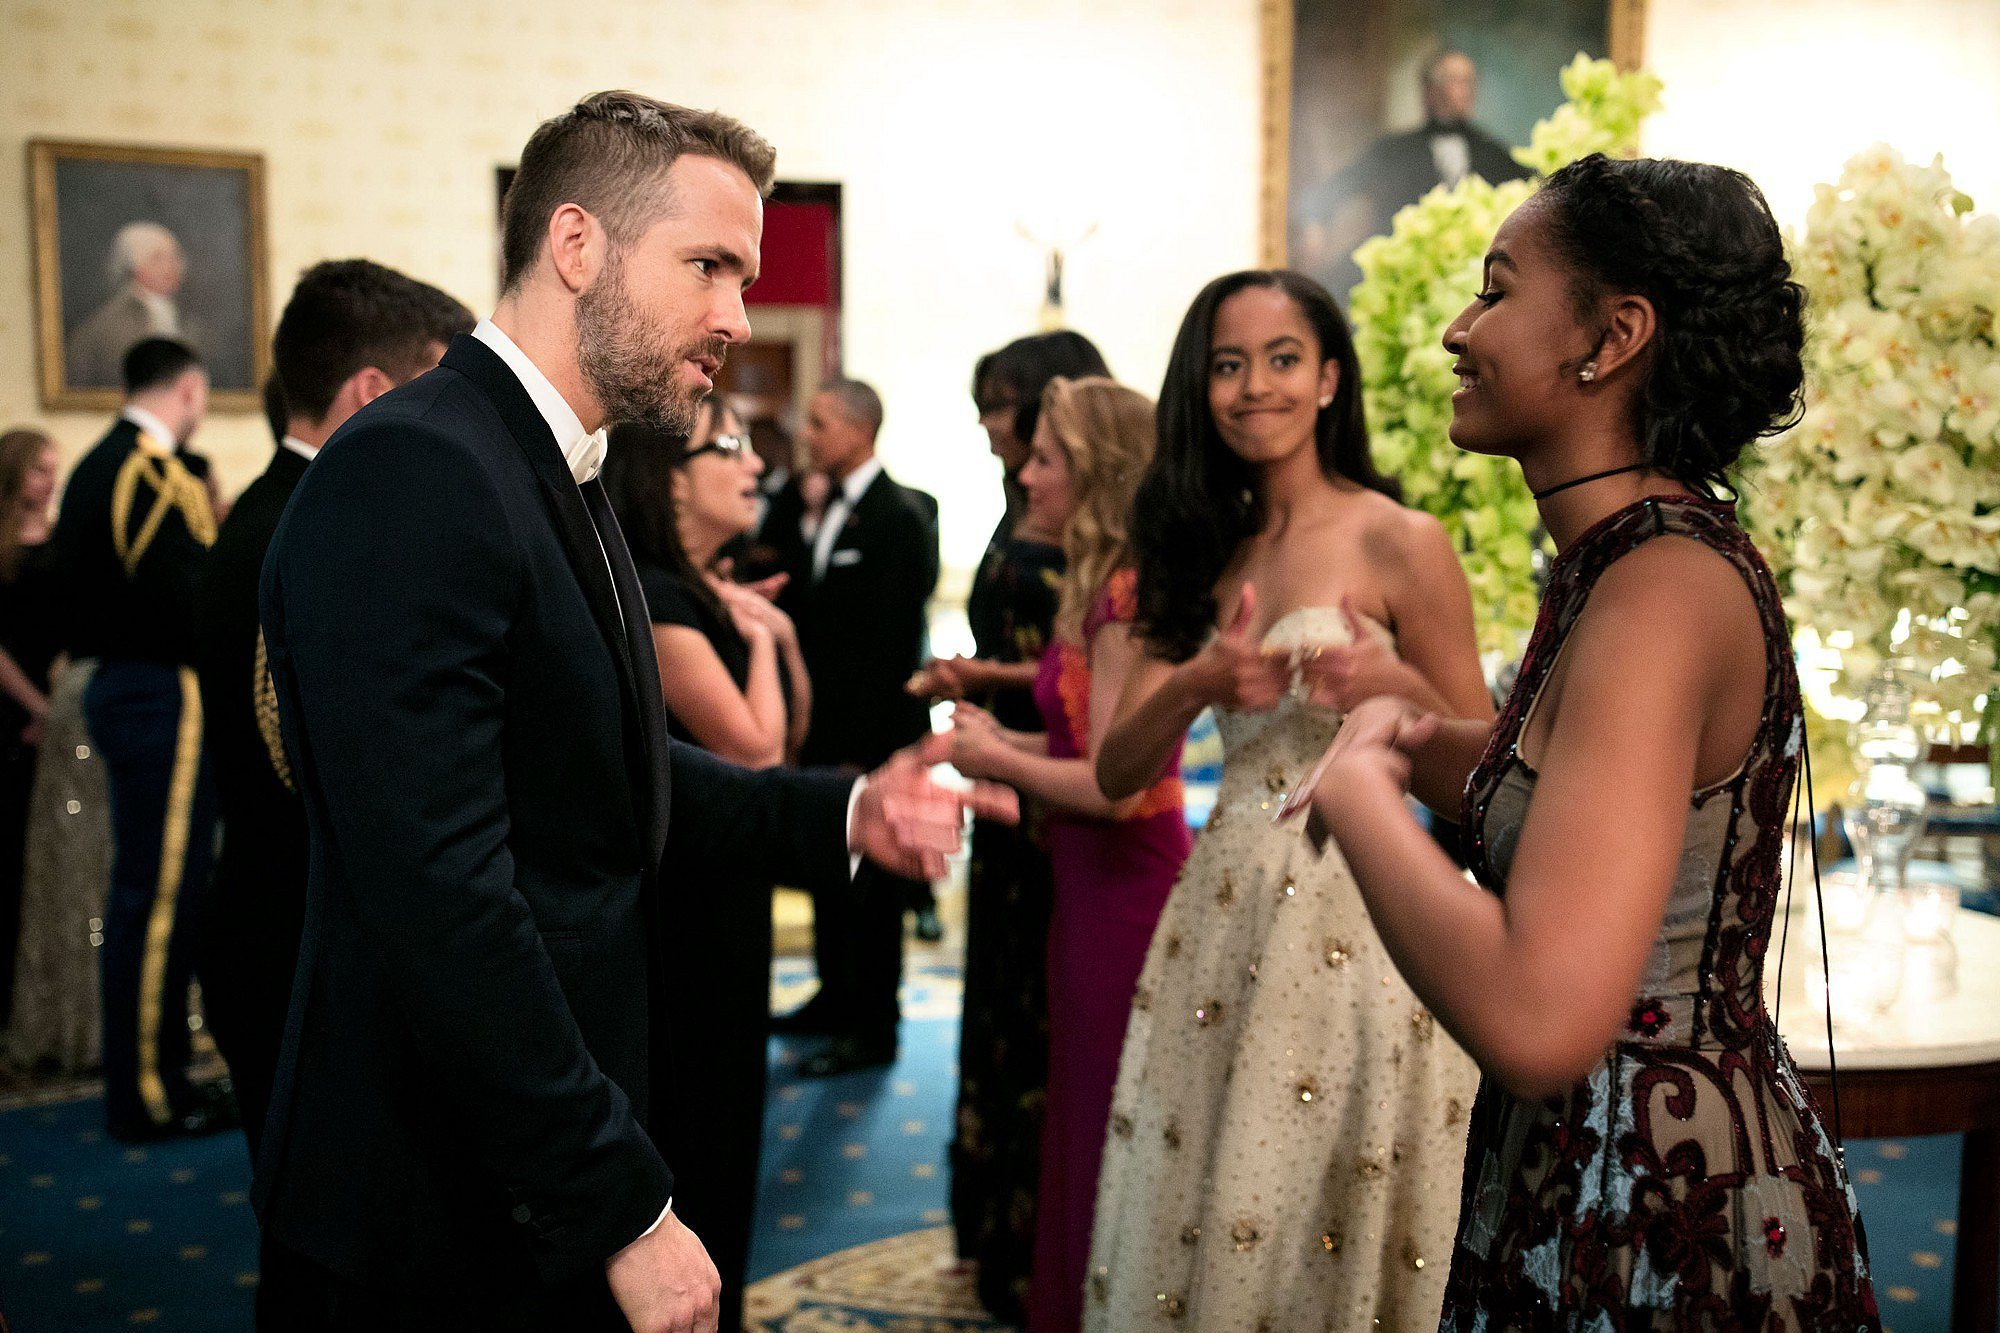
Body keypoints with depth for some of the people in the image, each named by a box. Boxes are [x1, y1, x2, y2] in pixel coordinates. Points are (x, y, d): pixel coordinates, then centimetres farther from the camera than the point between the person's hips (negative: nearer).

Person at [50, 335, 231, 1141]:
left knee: (147, 892, 16)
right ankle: (148, 1095, 5)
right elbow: (188, 599, -23)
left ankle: (147, 1073, 25)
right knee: (161, 896, -3)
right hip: (163, 699, -10)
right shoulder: (155, 473, -15)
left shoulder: (96, 466, 15)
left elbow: (86, 590, 17)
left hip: (121, 688, 10)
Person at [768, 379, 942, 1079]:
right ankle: (836, 997, 32)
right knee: (827, 870, 17)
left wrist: (860, 751, -21)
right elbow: (805, 610, 12)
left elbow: (893, 647, -19)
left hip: (870, 737, -8)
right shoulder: (830, 514, 11)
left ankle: (873, 1027, 15)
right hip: (824, 731, 8)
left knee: (869, 887, 3)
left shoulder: (900, 518, -15)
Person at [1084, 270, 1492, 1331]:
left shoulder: (1401, 543, -5)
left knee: (1319, 1247, 5)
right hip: (1222, 913, 5)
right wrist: (1195, 684, -16)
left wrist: (1393, 686, -21)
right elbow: (1117, 773, 4)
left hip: (1355, 921, -5)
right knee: (1192, 1232, 11)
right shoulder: (1205, 553, 11)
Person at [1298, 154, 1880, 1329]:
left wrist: (1360, 791, -22)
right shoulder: (1644, 551, 5)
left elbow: (1536, 1021, -36)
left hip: (1665, 1224, -9)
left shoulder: (1662, 590, -25)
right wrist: (1413, 739, 1)